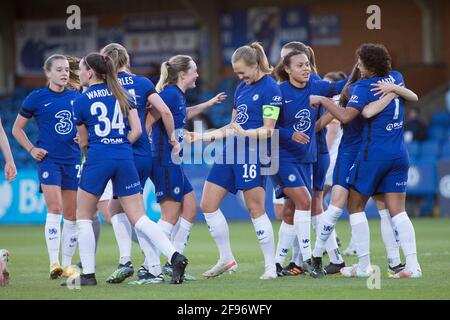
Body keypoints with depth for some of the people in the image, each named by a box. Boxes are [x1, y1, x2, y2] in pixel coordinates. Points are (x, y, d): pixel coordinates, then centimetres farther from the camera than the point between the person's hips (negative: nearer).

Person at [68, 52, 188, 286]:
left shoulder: (82, 101, 1)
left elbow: (83, 142, 9)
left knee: (84, 216, 11)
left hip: (98, 160, -4)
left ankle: (88, 274, 6)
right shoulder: (122, 95, 12)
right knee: (138, 218, 4)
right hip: (125, 159, 4)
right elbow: (137, 130, 6)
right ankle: (174, 256, -15)